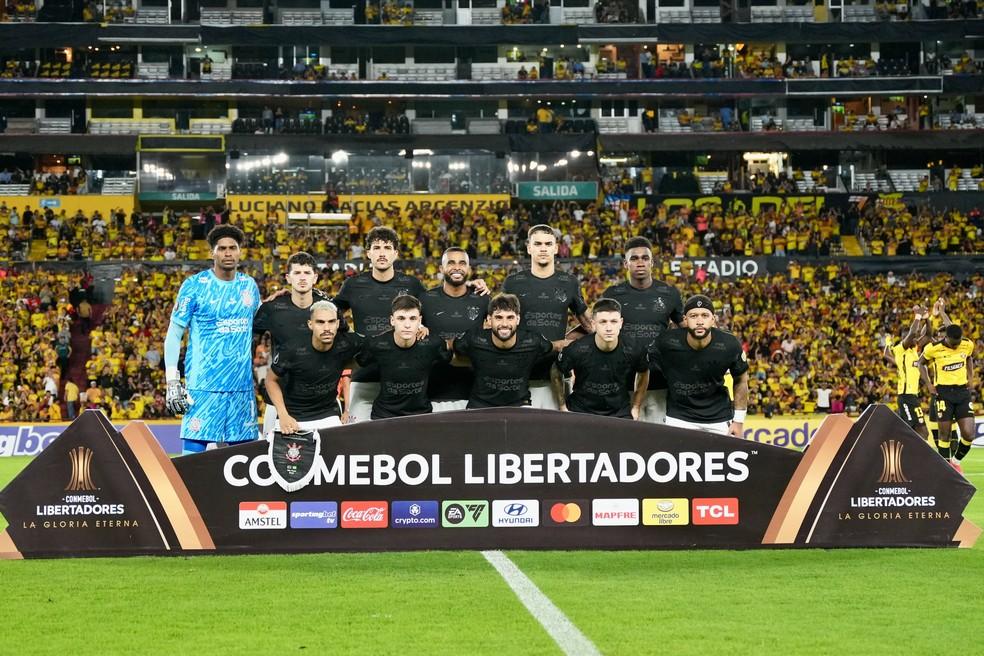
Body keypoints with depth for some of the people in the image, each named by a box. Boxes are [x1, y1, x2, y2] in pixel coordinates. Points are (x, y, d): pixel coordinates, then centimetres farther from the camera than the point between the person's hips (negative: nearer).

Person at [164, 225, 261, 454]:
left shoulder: (249, 285, 11)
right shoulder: (194, 285, -2)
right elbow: (174, 334, -2)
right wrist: (172, 382, -8)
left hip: (242, 386, 5)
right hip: (202, 386, -5)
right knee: (193, 451, -9)